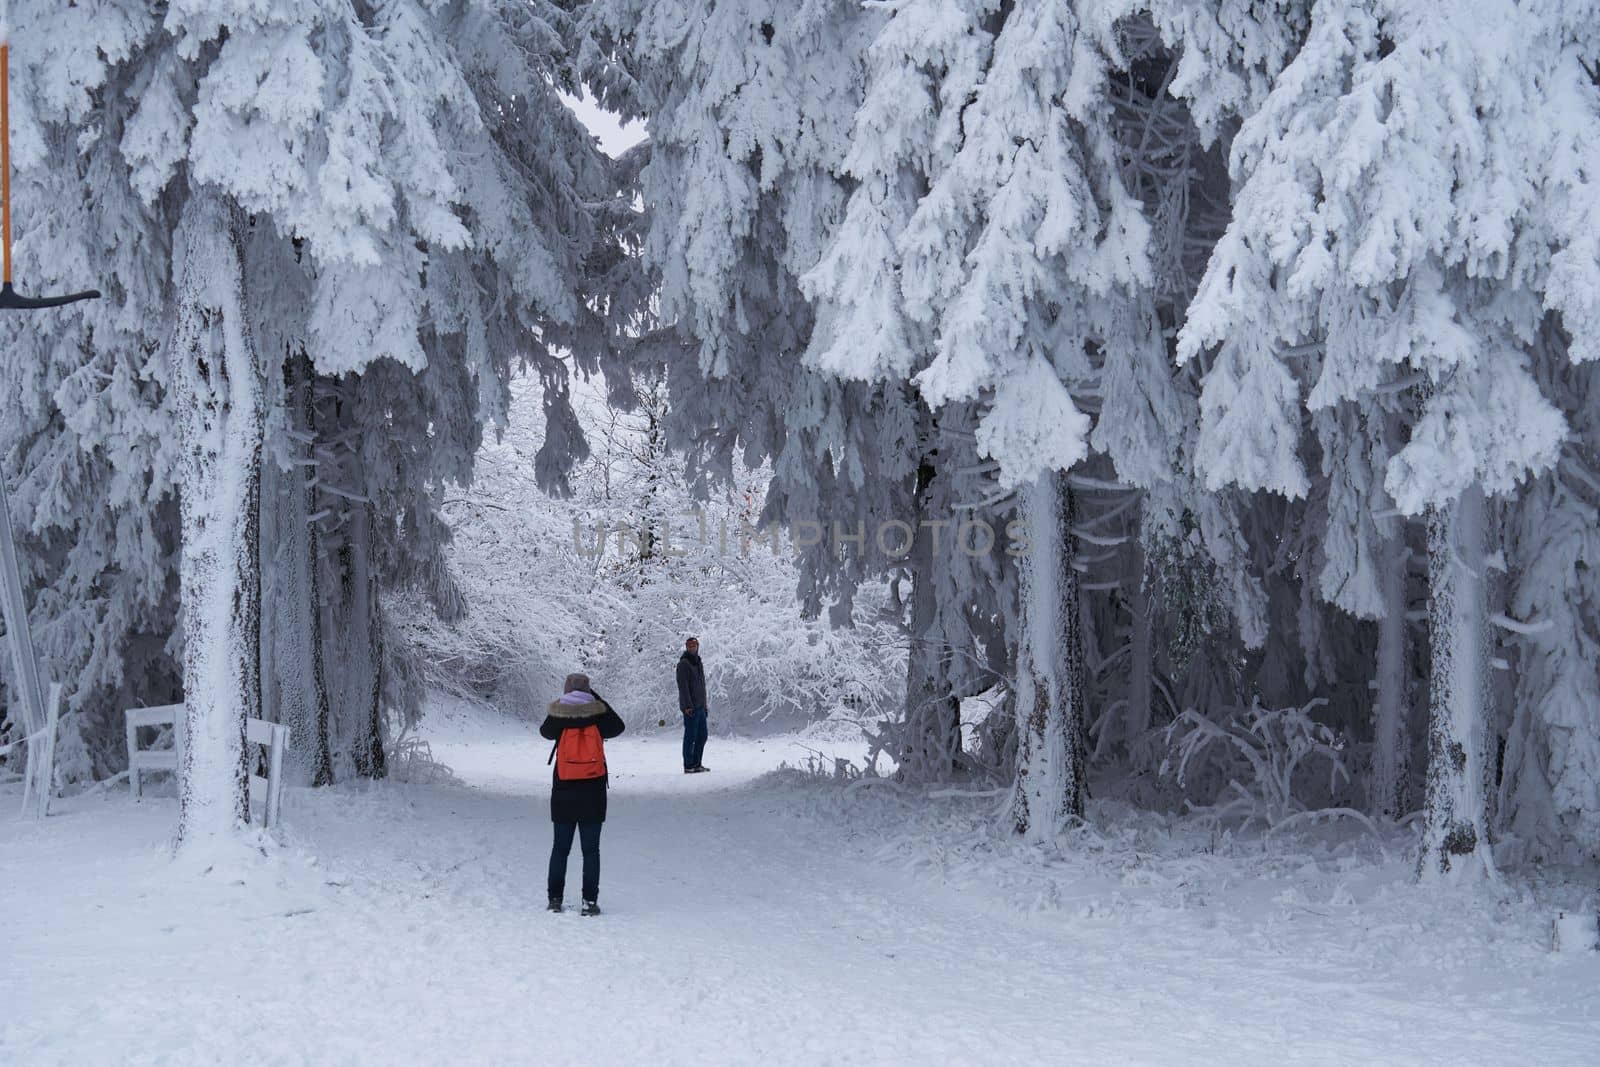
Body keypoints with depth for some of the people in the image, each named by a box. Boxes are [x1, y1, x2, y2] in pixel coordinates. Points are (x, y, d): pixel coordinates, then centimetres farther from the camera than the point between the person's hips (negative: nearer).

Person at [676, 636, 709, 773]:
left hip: (700, 706, 9)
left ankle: (696, 764, 19)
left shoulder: (699, 663, 18)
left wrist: (705, 705, 21)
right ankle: (689, 766, -2)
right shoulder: (684, 663, -9)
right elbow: (683, 686, -16)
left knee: (702, 736, 12)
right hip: (690, 707, -9)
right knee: (691, 736, -6)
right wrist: (688, 705, -22)